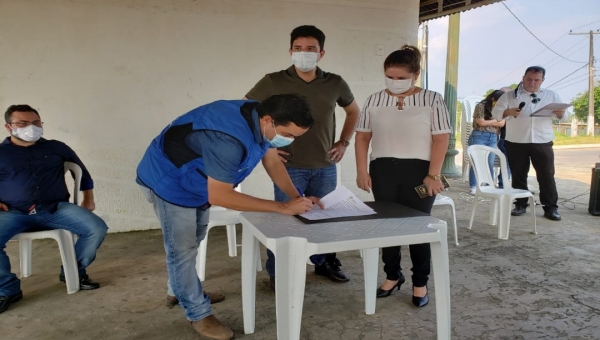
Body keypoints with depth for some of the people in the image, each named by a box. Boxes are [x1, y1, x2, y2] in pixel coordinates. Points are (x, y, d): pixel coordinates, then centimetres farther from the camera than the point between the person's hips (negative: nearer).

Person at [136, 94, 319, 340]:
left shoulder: (261, 120, -14)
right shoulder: (229, 137, -42)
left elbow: (272, 162, -3)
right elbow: (219, 196, -40)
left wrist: (297, 197, -18)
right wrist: (283, 207, -38)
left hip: (195, 178, 9)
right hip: (169, 179, -9)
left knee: (193, 239, 22)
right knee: (182, 247, 0)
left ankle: (179, 289, 43)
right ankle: (198, 313, 16)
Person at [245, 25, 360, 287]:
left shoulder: (335, 83, 1)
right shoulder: (273, 82, -7)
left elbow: (353, 111, 19)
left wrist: (344, 142, 10)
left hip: (325, 167, 3)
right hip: (289, 167, -3)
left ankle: (324, 262, 36)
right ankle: (278, 273, 22)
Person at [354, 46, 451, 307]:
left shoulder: (432, 99, -2)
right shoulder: (374, 100, 6)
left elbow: (441, 139, -5)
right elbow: (362, 137, 8)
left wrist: (433, 174, -12)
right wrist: (362, 171, 1)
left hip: (418, 171, -3)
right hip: (383, 170, 3)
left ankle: (420, 283, 21)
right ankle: (392, 275, 28)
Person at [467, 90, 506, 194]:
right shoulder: (481, 106, -2)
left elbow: (502, 123, 1)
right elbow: (481, 122, -10)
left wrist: (487, 122, -5)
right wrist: (496, 120, 0)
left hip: (493, 138, 5)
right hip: (479, 137, -4)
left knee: (490, 163, 4)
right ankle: (473, 187, -1)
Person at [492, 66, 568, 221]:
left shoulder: (552, 95, 11)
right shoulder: (510, 95, 5)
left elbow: (563, 116, 10)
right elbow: (495, 112, -2)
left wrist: (560, 113, -14)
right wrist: (509, 112, -22)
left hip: (542, 142, 1)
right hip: (516, 142, -1)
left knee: (546, 175, 2)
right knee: (518, 175, 6)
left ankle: (551, 208, 9)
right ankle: (520, 205, 18)